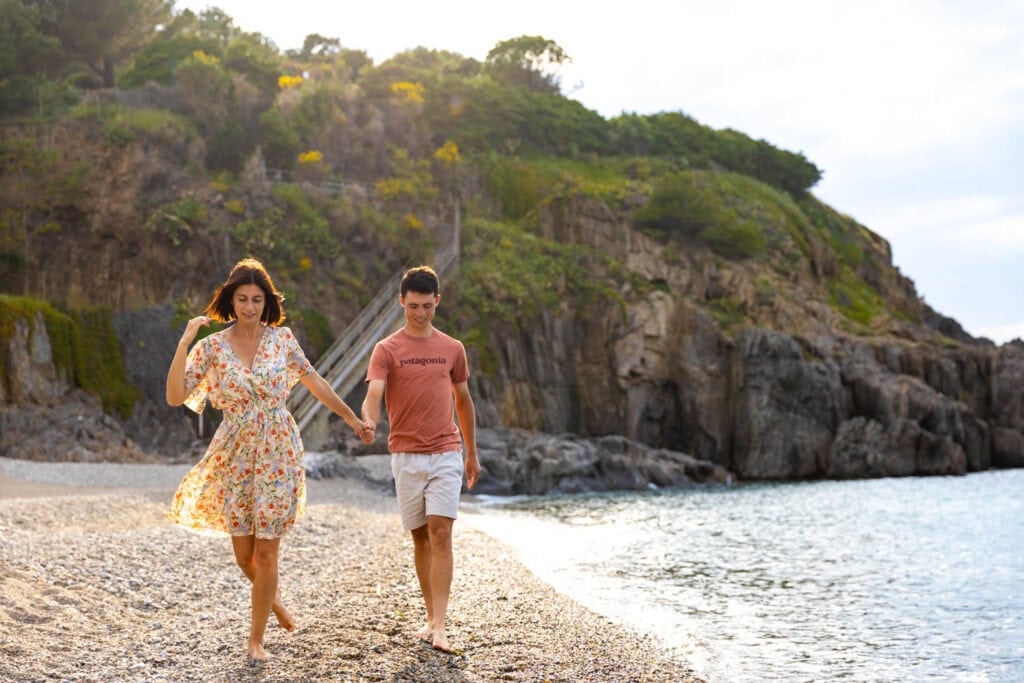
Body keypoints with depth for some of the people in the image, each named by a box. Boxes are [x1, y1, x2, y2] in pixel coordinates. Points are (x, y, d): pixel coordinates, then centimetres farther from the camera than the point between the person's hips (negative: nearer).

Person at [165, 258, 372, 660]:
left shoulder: (282, 338, 0)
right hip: (235, 455, 1)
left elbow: (313, 382, 11)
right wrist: (184, 344, -18)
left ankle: (256, 638, 15)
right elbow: (175, 397, -10)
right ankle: (272, 599, 41)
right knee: (243, 553, 8)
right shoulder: (213, 347, -3)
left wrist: (353, 419, 13)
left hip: (278, 452, 0)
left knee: (266, 551, -1)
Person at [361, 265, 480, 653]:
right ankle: (431, 617, 21)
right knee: (420, 536, 8)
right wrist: (368, 421, -38)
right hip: (406, 456, 0)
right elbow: (373, 394, -15)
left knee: (441, 533, -10)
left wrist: (472, 454, 19)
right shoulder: (387, 350, 0)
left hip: (446, 454, 0)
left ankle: (439, 627, -13)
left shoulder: (452, 348, 9)